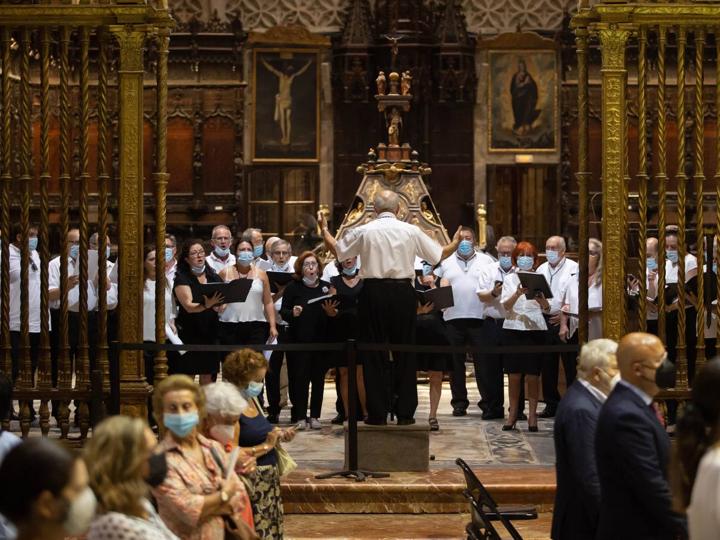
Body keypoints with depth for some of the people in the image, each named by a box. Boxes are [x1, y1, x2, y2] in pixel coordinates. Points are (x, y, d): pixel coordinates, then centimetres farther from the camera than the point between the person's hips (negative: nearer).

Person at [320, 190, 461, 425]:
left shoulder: (364, 231, -2)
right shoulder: (411, 231, 0)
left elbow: (337, 249, 11)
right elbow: (440, 255, 10)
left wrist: (324, 230, 29)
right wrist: (455, 243, 31)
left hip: (373, 293, -1)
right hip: (403, 292, 1)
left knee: (374, 354, 5)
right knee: (404, 353, 8)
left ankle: (378, 414, 4)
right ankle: (405, 413, 8)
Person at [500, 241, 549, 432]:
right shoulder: (510, 279, 8)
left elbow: (547, 309, 4)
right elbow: (505, 305, -3)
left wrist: (540, 298, -18)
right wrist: (517, 294, -22)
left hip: (535, 329, 0)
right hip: (513, 328, 0)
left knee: (532, 375, -1)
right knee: (513, 374, 2)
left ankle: (532, 414, 5)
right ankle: (513, 412, 11)